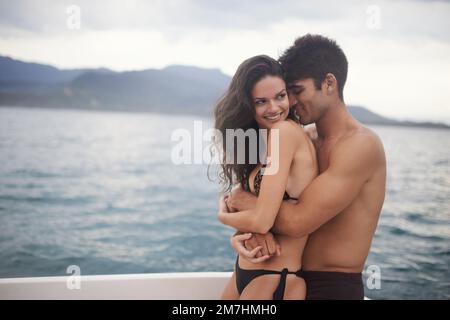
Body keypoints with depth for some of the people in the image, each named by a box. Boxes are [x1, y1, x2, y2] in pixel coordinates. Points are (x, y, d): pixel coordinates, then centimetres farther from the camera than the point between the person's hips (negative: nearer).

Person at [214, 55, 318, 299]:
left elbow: (261, 221, -22)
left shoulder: (286, 130, -19)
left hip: (276, 281, -8)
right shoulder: (262, 140, 8)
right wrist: (240, 237, -11)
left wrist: (224, 216, -3)